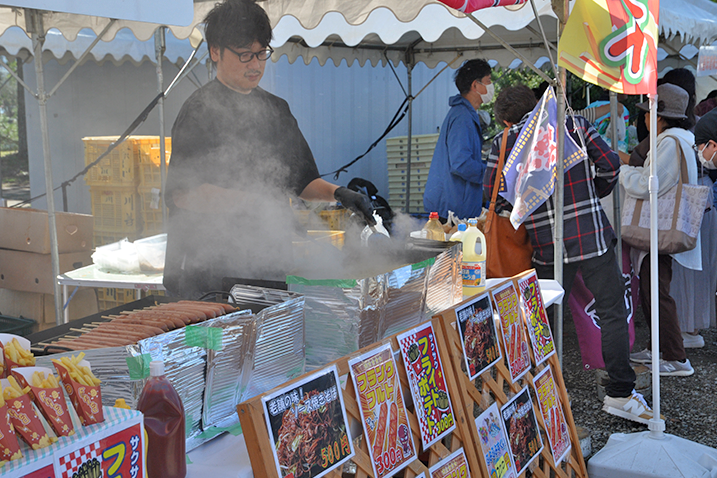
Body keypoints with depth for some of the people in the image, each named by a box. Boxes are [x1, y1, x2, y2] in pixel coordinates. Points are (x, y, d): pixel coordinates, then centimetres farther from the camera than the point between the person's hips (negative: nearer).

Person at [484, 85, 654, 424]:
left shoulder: (504, 143, 2)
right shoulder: (574, 125, 1)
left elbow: (492, 194, 4)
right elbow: (610, 165, 0)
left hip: (547, 244, 1)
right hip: (592, 237, -1)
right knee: (613, 313, 7)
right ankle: (619, 393, 8)